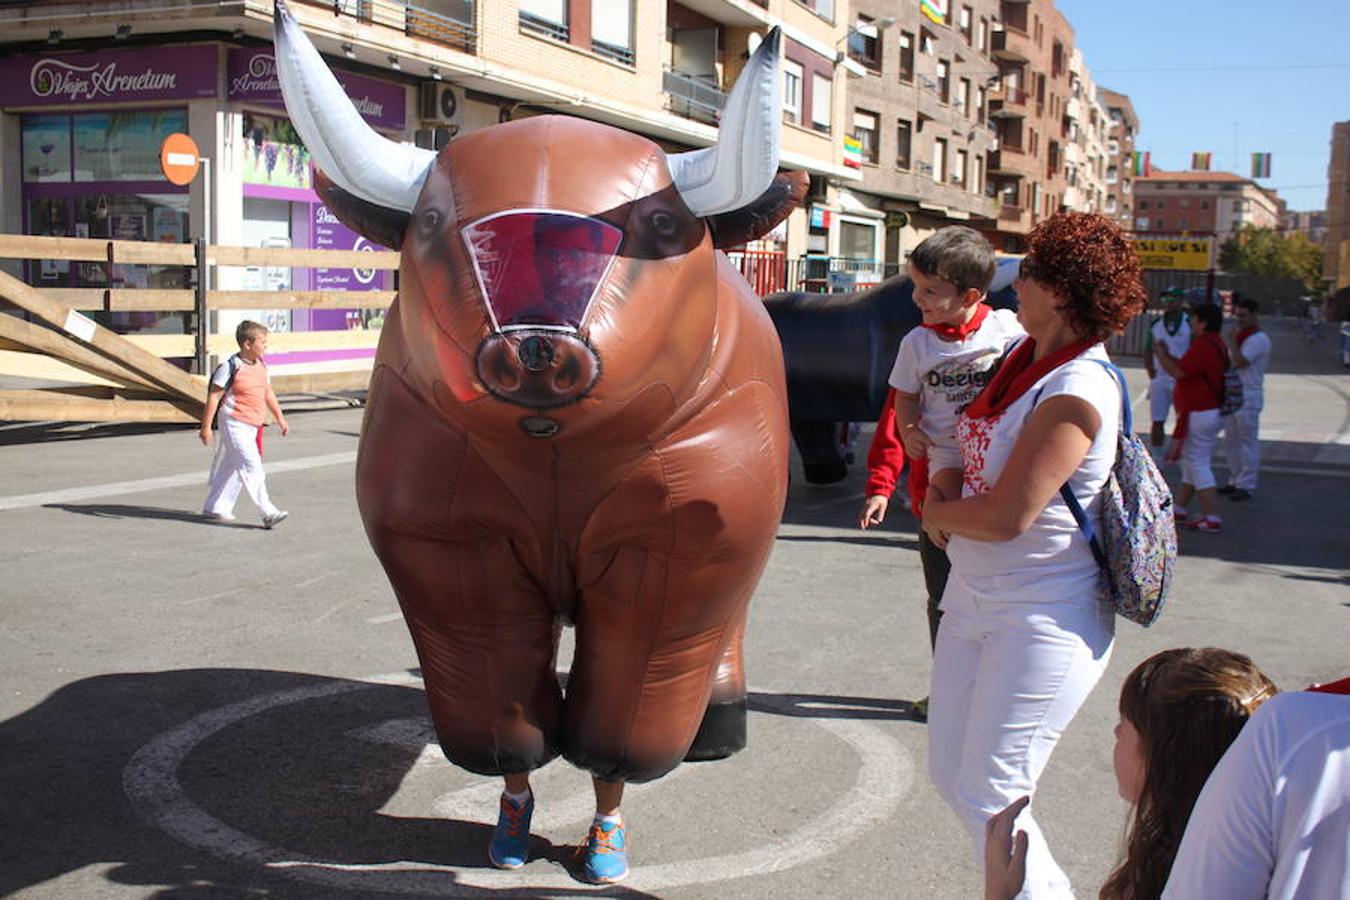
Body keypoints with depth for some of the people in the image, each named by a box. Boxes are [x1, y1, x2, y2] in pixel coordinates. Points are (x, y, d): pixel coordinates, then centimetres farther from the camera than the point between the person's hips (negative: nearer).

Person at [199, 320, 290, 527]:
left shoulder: (261, 366, 9)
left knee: (232, 467, 15)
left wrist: (280, 419, 21)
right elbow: (214, 396, -10)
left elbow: (268, 394, 21)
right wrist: (206, 426, -10)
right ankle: (268, 513, -14)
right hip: (235, 424, -8)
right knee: (251, 467, -12)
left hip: (253, 425, 8)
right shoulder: (231, 367, -13)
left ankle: (214, 507, 27)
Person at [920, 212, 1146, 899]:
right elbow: (974, 454, 20)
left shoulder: (1076, 391, -23)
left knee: (988, 797, -3)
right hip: (976, 598, 9)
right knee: (950, 772, 17)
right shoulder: (1024, 357, 5)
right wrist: (949, 514, 0)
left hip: (1044, 621, -9)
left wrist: (935, 514, -6)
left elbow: (1005, 516, -26)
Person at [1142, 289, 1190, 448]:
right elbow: (1148, 353, 13)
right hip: (1160, 380, 3)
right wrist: (1152, 375, 3)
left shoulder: (1189, 324, -3)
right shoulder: (1155, 324, 8)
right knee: (1157, 422, 5)